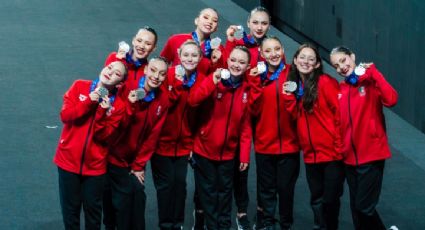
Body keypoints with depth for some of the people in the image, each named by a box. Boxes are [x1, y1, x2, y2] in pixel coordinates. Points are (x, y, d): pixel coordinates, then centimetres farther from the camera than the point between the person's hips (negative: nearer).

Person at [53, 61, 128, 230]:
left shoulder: (118, 104, -6)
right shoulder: (79, 87, -2)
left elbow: (104, 136, -12)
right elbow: (65, 115, -10)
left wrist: (102, 112, -26)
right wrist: (88, 102, -20)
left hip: (95, 164, 0)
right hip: (69, 160, 0)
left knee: (93, 210, 10)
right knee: (70, 209, 10)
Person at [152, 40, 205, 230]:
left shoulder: (201, 79, -1)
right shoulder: (169, 75, -11)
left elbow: (199, 114, 3)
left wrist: (194, 142, 1)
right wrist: (177, 84, -28)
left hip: (184, 143, 3)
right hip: (163, 141, -3)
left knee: (180, 182, 7)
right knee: (165, 183, 1)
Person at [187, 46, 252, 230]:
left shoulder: (247, 90, 0)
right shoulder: (214, 81, -9)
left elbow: (245, 125, 1)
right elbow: (193, 100, -26)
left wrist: (245, 155, -2)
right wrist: (213, 81, -38)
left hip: (228, 152, 2)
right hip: (204, 149, -2)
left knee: (225, 191, 14)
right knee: (208, 192, 6)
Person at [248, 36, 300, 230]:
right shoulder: (258, 75, 3)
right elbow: (254, 110, -7)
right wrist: (256, 84, -15)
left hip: (288, 143, -1)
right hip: (264, 143, 1)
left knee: (286, 188, 8)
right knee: (266, 189, 10)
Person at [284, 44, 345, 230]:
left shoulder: (326, 82, -10)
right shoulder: (294, 84, 9)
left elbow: (340, 113, -12)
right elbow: (295, 117, 5)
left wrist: (340, 145, -15)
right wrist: (289, 96, -10)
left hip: (332, 151, -6)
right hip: (311, 153, 6)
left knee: (330, 199, 1)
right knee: (316, 199, 14)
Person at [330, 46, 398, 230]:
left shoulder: (370, 82, -6)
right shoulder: (340, 89, 9)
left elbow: (391, 100, -25)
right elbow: (338, 123, 11)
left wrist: (373, 73, -21)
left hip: (371, 155, -6)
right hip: (350, 157, 6)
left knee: (364, 207, -8)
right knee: (356, 208, 12)